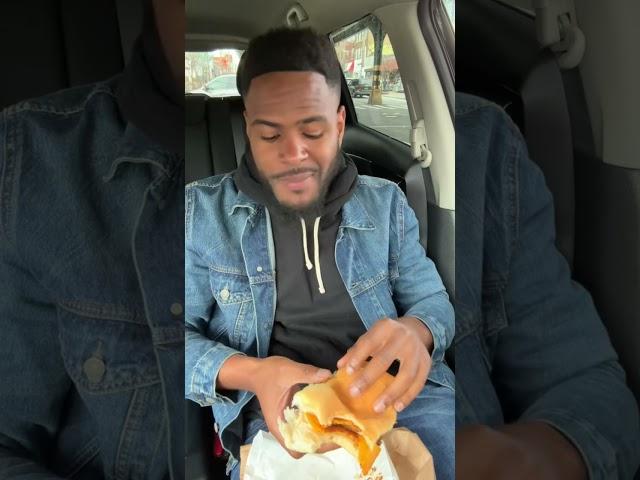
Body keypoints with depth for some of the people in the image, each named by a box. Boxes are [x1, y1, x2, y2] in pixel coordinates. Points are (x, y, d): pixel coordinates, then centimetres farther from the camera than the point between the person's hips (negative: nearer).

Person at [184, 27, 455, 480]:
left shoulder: (386, 202, 5)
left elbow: (434, 303, 6)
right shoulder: (203, 210, -1)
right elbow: (187, 333, -1)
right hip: (279, 408, -1)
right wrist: (250, 374, -22)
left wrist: (414, 334, -19)